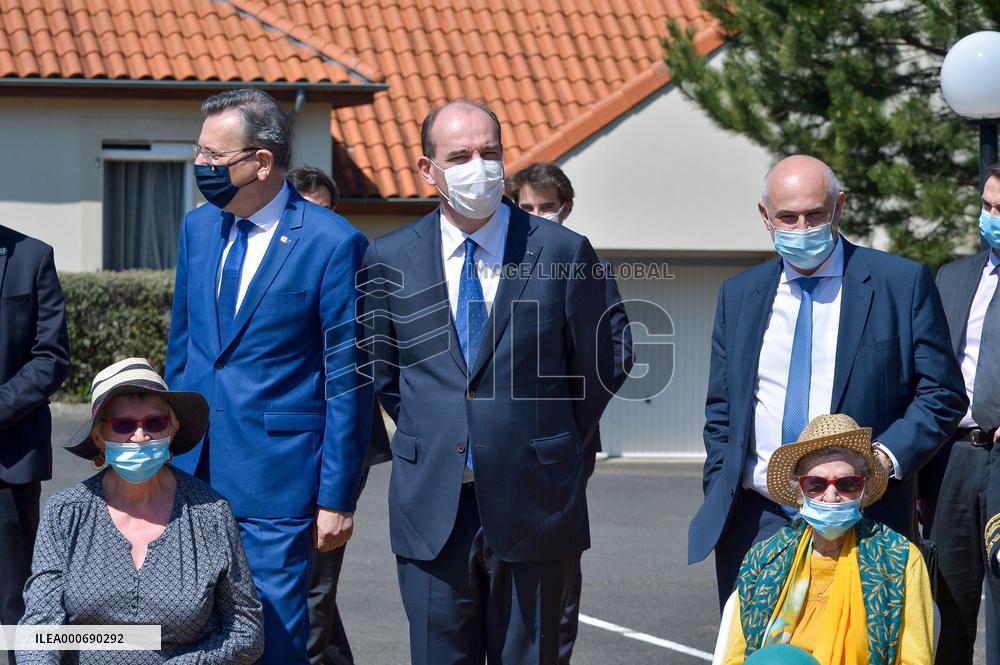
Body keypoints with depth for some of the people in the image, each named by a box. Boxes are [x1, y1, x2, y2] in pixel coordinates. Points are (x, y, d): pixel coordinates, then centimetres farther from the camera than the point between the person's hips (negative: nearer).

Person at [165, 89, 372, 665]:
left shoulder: (332, 242, -10)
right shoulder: (198, 228, 10)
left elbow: (348, 379, -9)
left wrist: (337, 497, -10)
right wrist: (167, 455, 15)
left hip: (276, 482, -6)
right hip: (192, 473, 6)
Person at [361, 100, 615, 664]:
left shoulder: (564, 253, -2)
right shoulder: (391, 259, 4)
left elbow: (596, 369, 7)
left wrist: (551, 451, 9)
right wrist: (429, 439, 11)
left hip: (531, 506, -2)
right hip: (432, 509, 2)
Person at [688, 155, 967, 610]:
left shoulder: (902, 283, 1)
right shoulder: (739, 295, 14)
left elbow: (943, 394, 0)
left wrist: (886, 457, -15)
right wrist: (720, 502, 6)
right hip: (755, 525, 3)